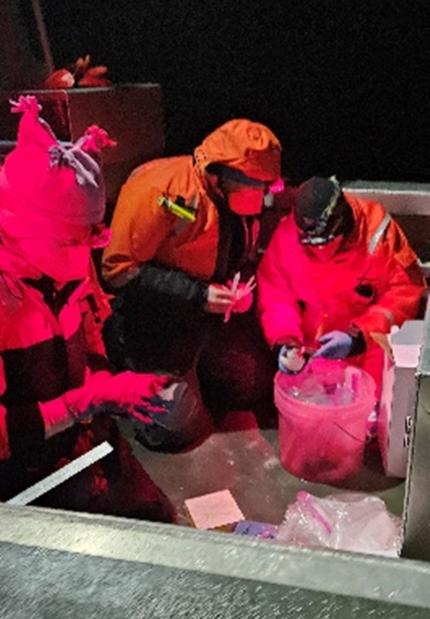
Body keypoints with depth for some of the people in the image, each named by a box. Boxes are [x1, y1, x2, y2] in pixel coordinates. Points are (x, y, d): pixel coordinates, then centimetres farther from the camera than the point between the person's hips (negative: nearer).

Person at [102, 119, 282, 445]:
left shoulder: (245, 196, -4)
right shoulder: (161, 189, -27)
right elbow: (119, 268, -24)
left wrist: (243, 287, -10)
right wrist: (196, 295, -28)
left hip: (216, 308, 7)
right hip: (156, 316, -6)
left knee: (250, 386, 10)